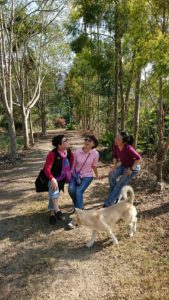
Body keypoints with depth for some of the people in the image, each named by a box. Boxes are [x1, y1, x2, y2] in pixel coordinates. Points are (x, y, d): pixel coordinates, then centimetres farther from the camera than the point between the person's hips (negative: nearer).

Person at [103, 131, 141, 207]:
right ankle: (115, 196, 17)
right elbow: (115, 156, 0)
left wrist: (131, 169, -22)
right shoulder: (115, 145, -18)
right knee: (111, 176, -6)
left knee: (120, 185, -6)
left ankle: (107, 204, 4)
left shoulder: (128, 148, -38)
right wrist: (114, 167, -7)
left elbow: (138, 158, -29)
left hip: (133, 167, -6)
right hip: (123, 165, 6)